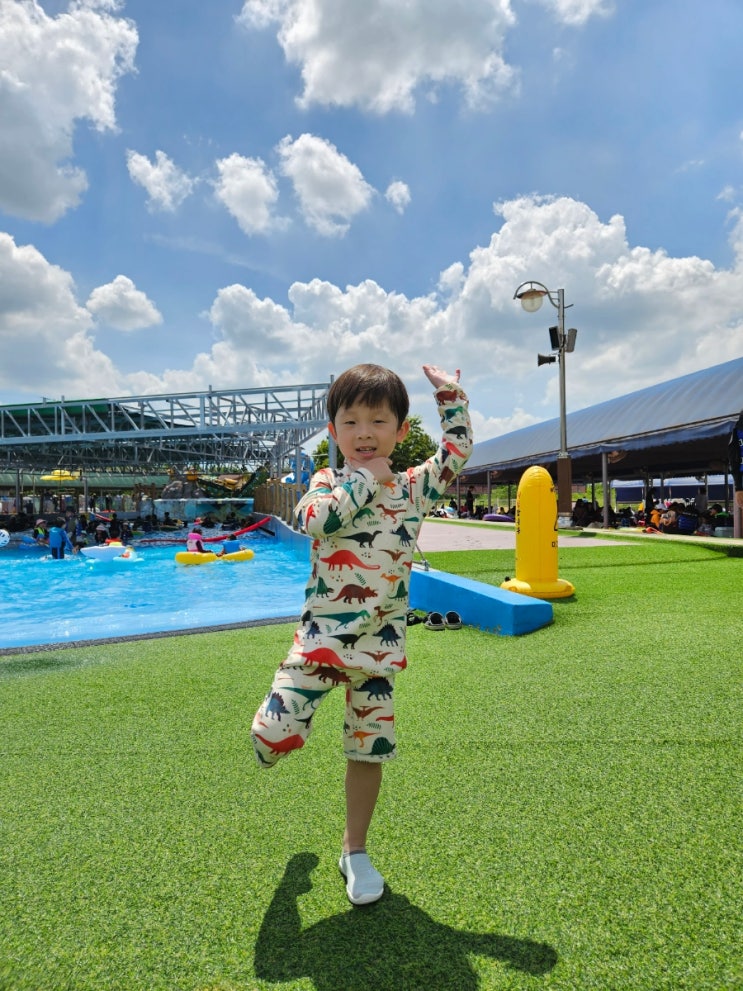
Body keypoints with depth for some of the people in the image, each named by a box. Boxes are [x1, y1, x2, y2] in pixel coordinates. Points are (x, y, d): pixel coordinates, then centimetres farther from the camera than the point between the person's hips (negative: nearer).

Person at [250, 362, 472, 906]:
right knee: (272, 731, -8)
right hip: (321, 634, -1)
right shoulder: (326, 482, -1)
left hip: (379, 643, 2)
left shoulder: (414, 488, 5)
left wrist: (451, 396, 1)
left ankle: (355, 850, 33)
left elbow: (457, 453, 0)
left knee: (369, 748, 11)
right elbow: (314, 519, -21)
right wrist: (365, 479, -15)